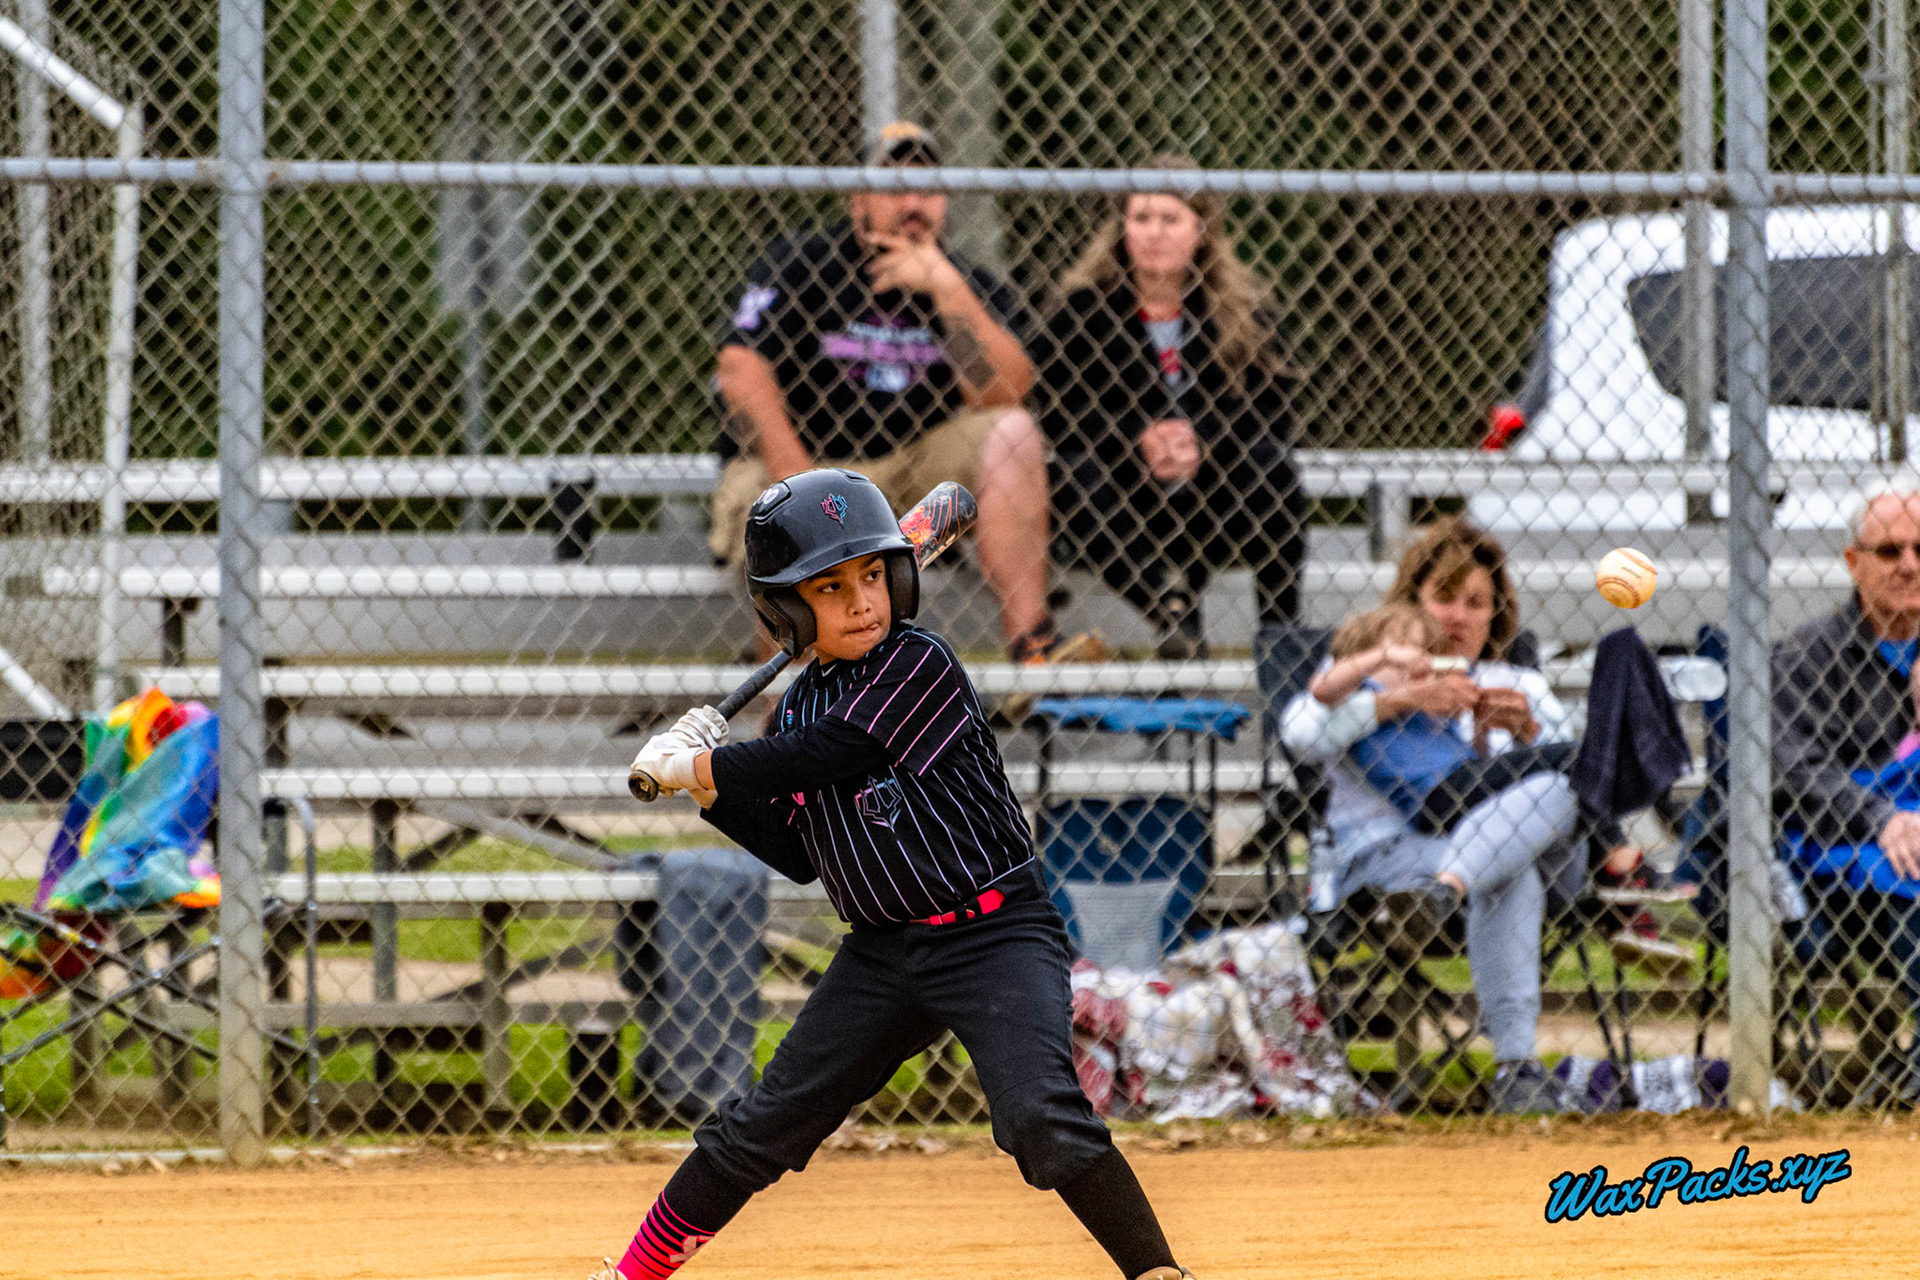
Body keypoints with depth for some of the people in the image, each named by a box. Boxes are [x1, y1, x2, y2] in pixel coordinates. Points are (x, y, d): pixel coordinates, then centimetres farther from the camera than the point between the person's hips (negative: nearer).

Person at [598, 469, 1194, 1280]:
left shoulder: (919, 665, -13)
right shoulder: (800, 705, 8)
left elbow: (824, 755, -21)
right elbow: (798, 856, 14)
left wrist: (694, 765, -9)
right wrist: (713, 791, 1)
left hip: (994, 932, -6)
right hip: (883, 952, 6)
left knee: (1040, 1115, -26)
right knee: (765, 1125, 9)